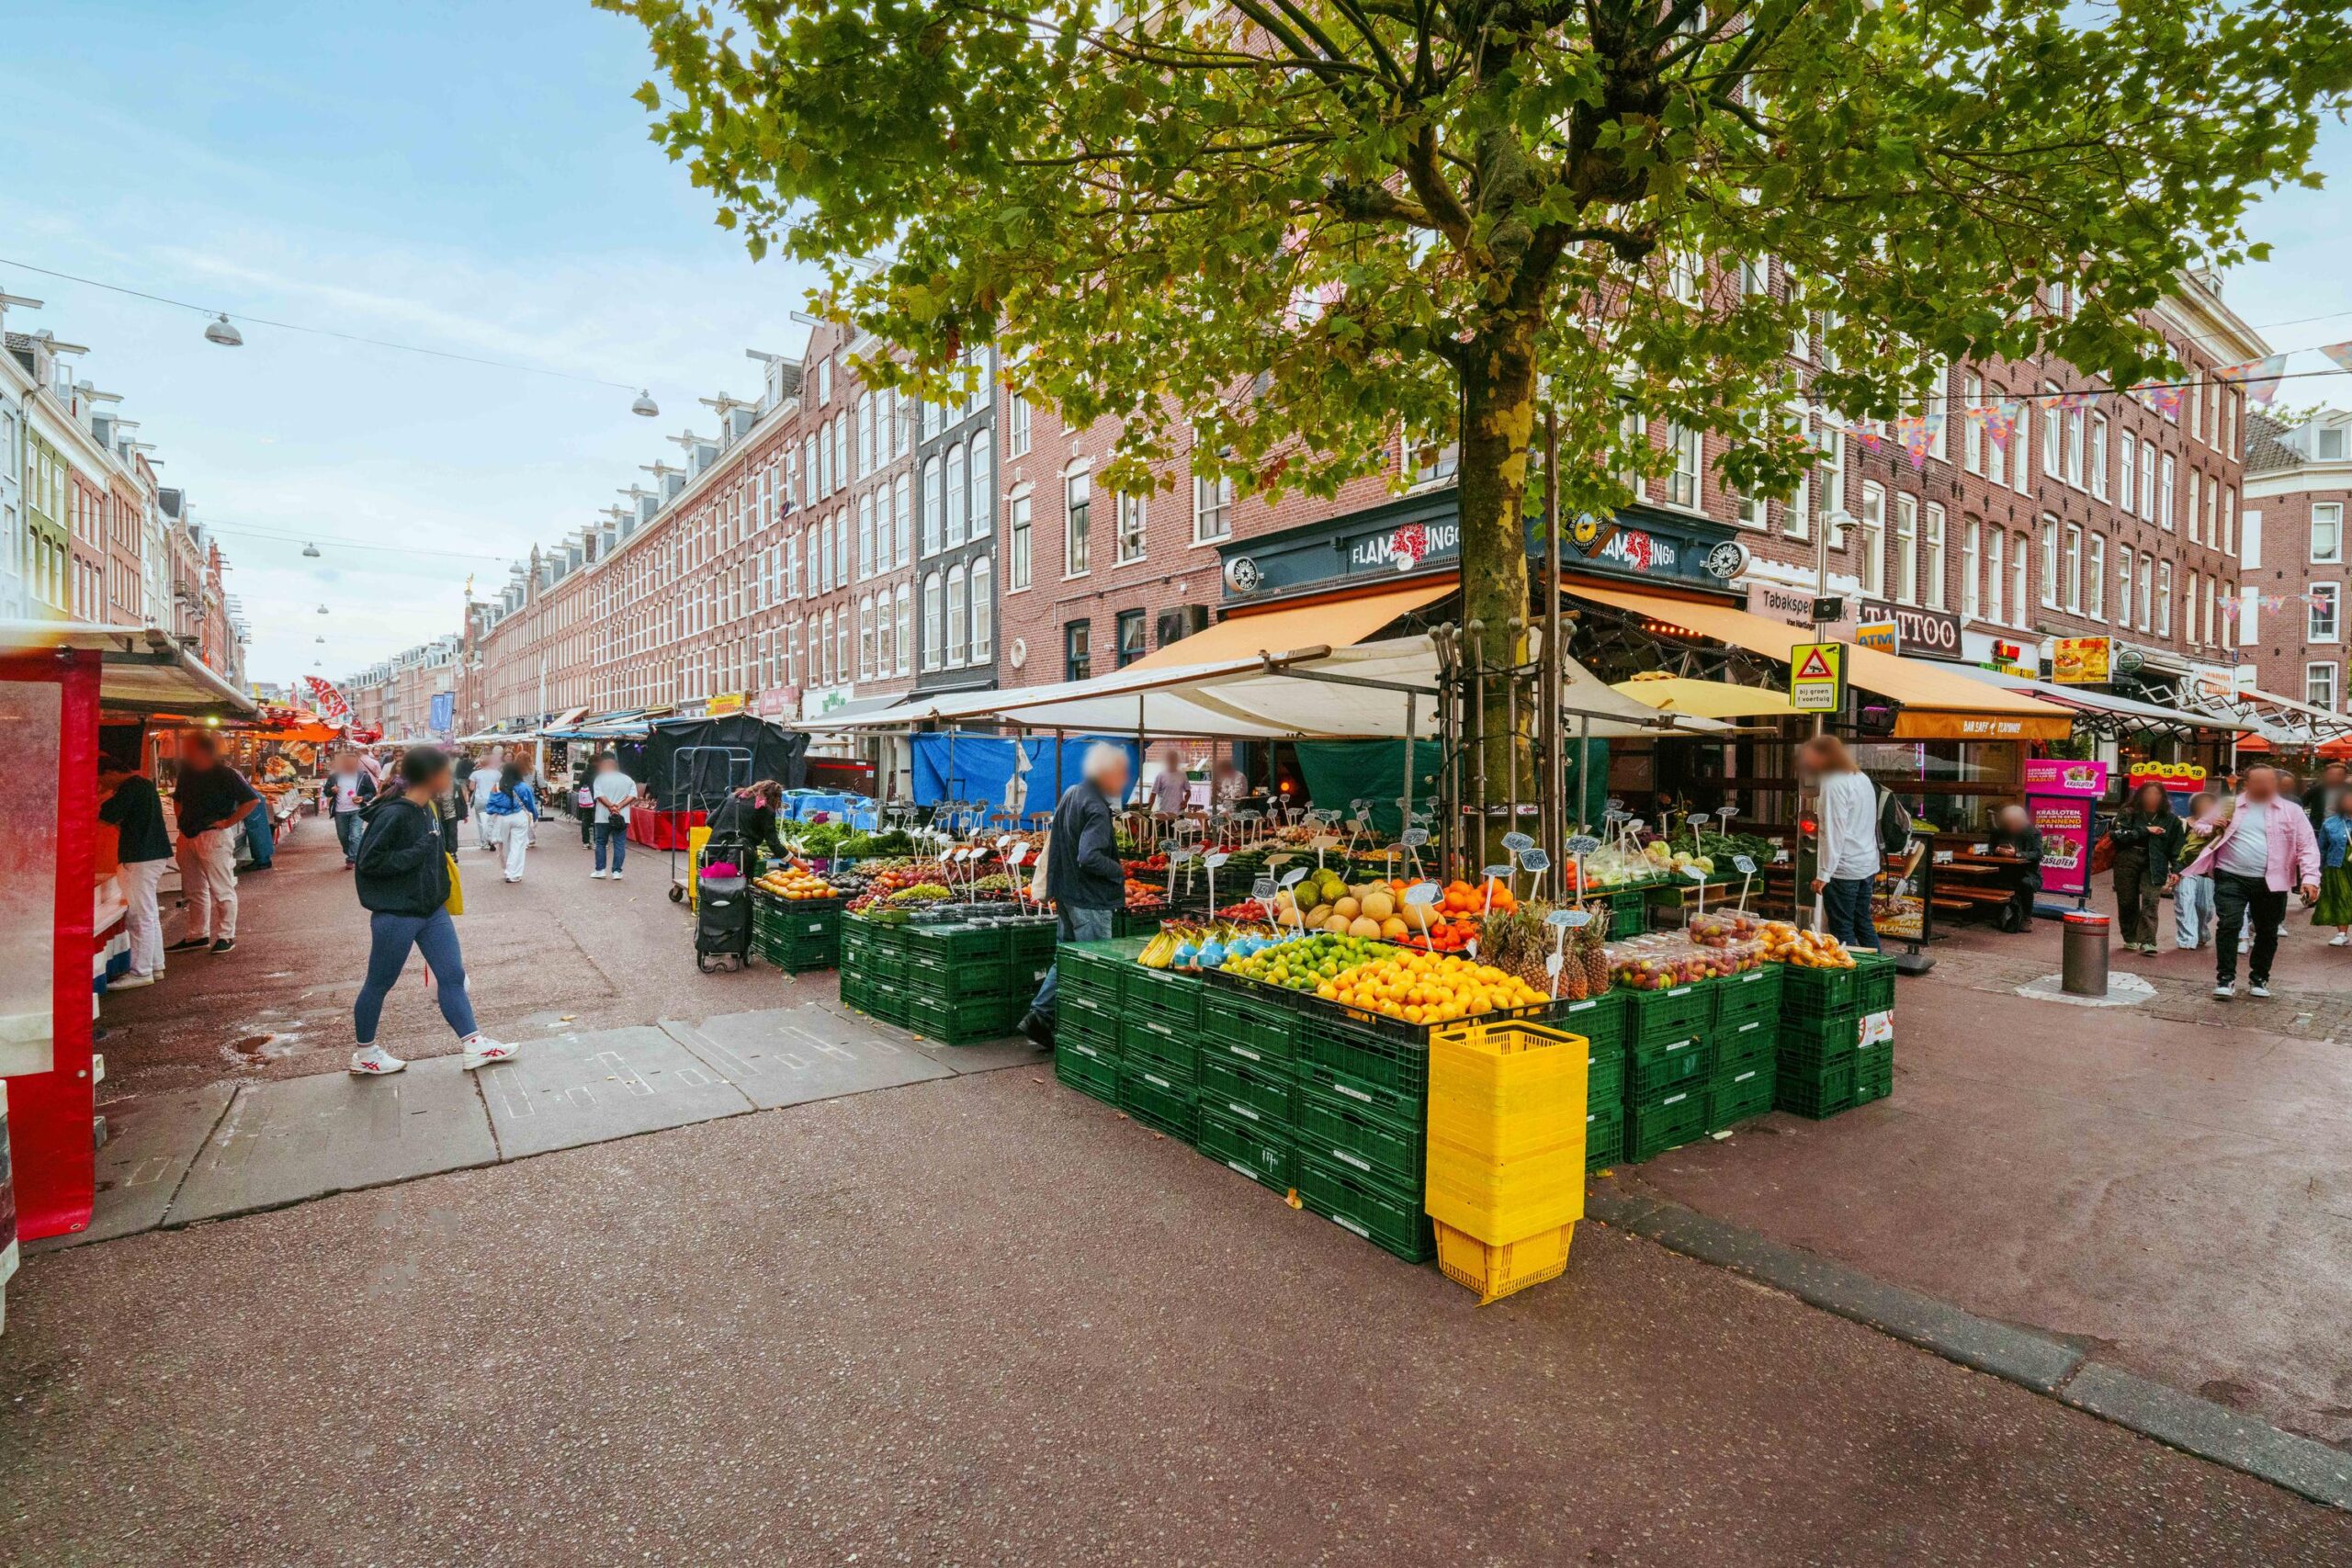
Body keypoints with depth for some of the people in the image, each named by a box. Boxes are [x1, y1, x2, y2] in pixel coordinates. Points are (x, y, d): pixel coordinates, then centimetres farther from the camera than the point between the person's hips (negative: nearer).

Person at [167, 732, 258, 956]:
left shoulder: (226, 774, -11)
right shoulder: (186, 772, 10)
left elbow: (252, 799, -16)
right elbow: (177, 799, 26)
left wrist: (228, 822, -15)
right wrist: (182, 820, 11)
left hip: (214, 836, -8)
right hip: (188, 836, 8)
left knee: (221, 890, -3)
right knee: (194, 891, 15)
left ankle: (226, 936, 4)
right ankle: (197, 936, 24)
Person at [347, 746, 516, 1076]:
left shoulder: (430, 809, 5)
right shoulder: (393, 814, -20)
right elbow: (368, 863, -21)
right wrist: (417, 853, -22)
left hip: (432, 910, 8)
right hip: (396, 915, -8)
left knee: (452, 975, 8)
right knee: (379, 984, 11)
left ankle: (474, 1046, 14)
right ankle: (364, 1054, 29)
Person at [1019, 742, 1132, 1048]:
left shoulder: (1070, 794, 10)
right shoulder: (1096, 808, -19)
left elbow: (1055, 842, 21)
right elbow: (1089, 858, -28)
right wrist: (1120, 871, -14)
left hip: (1065, 894, 9)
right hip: (1090, 900, -9)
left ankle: (1039, 1015, 17)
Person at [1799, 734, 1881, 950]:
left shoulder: (1834, 785, -15)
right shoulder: (1862, 779, 13)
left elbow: (1833, 833, -18)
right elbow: (1870, 826, 17)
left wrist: (1823, 874, -16)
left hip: (1844, 869, -9)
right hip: (1868, 866, 9)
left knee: (1842, 929, -2)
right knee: (1864, 924, 16)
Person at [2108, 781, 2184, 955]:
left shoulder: (2170, 819, 8)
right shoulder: (2128, 814, 3)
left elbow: (2177, 846, 8)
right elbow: (2118, 834, -11)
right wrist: (2145, 830, -14)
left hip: (2154, 865, 0)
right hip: (2127, 861, 0)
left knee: (2150, 901, -12)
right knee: (2127, 902, 6)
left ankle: (2148, 942, -16)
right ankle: (2130, 939, 18)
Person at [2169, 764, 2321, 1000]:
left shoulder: (2291, 810, 5)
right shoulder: (2229, 806, 5)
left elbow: (2307, 846, 2)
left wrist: (2310, 878, -10)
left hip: (2271, 883, 1)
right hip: (2232, 877, -1)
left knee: (2267, 932, 10)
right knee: (2228, 925, -9)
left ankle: (2259, 978, 25)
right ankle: (2225, 978, -2)